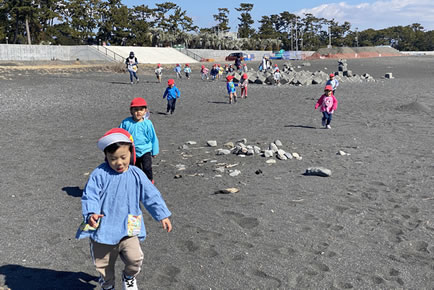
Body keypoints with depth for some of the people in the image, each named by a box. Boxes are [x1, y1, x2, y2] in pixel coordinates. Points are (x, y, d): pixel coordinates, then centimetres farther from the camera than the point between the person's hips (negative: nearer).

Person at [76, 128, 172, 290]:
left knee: (135, 258, -16)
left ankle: (129, 276, 19)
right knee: (103, 264, 15)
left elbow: (151, 195, 2)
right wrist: (91, 214, -32)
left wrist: (163, 215, 1)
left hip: (128, 229, 0)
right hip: (103, 230, 0)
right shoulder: (99, 174, -10)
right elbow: (89, 196, -14)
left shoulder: (136, 175, -4)